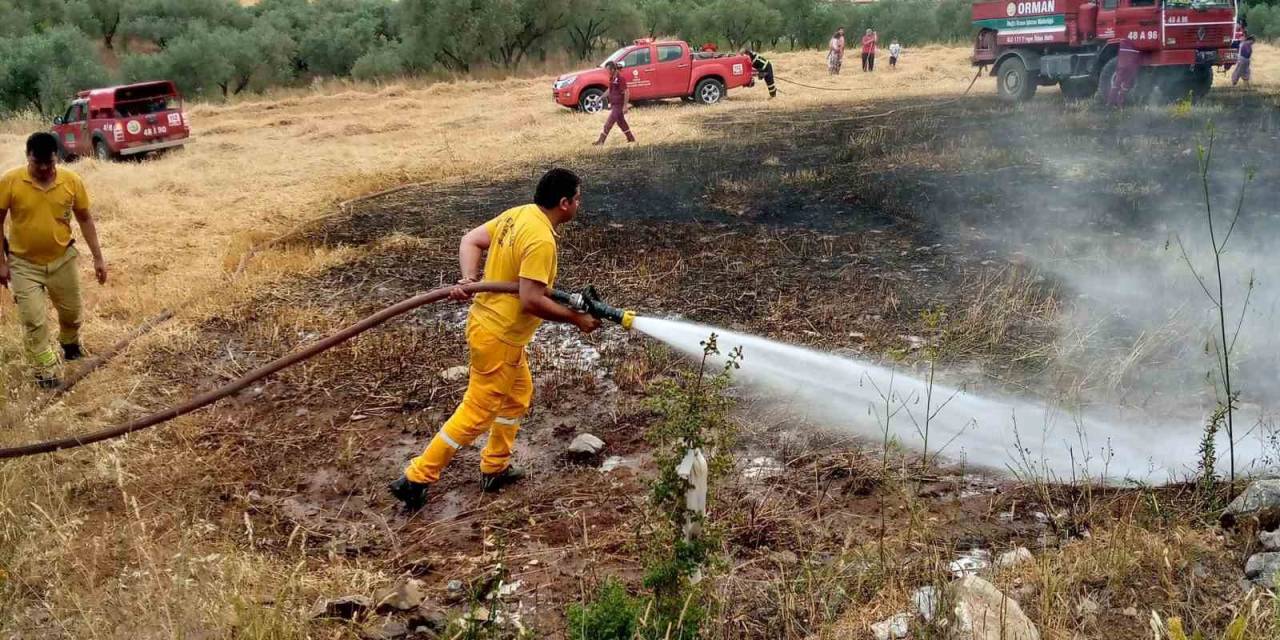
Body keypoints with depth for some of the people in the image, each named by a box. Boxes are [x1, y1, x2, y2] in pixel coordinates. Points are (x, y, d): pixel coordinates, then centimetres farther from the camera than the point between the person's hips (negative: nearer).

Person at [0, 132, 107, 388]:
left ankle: (70, 343, 48)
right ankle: (45, 371, 10)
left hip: (63, 259, 2)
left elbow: (85, 220, -1)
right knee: (33, 320, -2)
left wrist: (98, 257, 0)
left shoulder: (72, 181, -12)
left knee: (71, 311, 18)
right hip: (24, 264, -2)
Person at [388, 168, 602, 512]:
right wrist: (577, 319, -17)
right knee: (477, 413, 1)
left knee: (519, 394, 24)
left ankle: (495, 468, 35)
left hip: (490, 321, 10)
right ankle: (416, 478, 6)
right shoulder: (541, 240, -26)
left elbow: (470, 241, 4)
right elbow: (532, 301, -29)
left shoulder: (517, 214, 3)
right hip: (498, 336, -10)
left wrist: (469, 279, -9)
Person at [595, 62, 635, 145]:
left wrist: (625, 106, -20)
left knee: (609, 123, -8)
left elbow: (626, 92, -19)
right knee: (621, 123, 17)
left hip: (618, 105, -9)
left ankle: (601, 141, -5)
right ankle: (631, 139, 28)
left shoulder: (620, 78, -19)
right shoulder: (612, 78, 7)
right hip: (614, 104, 9)